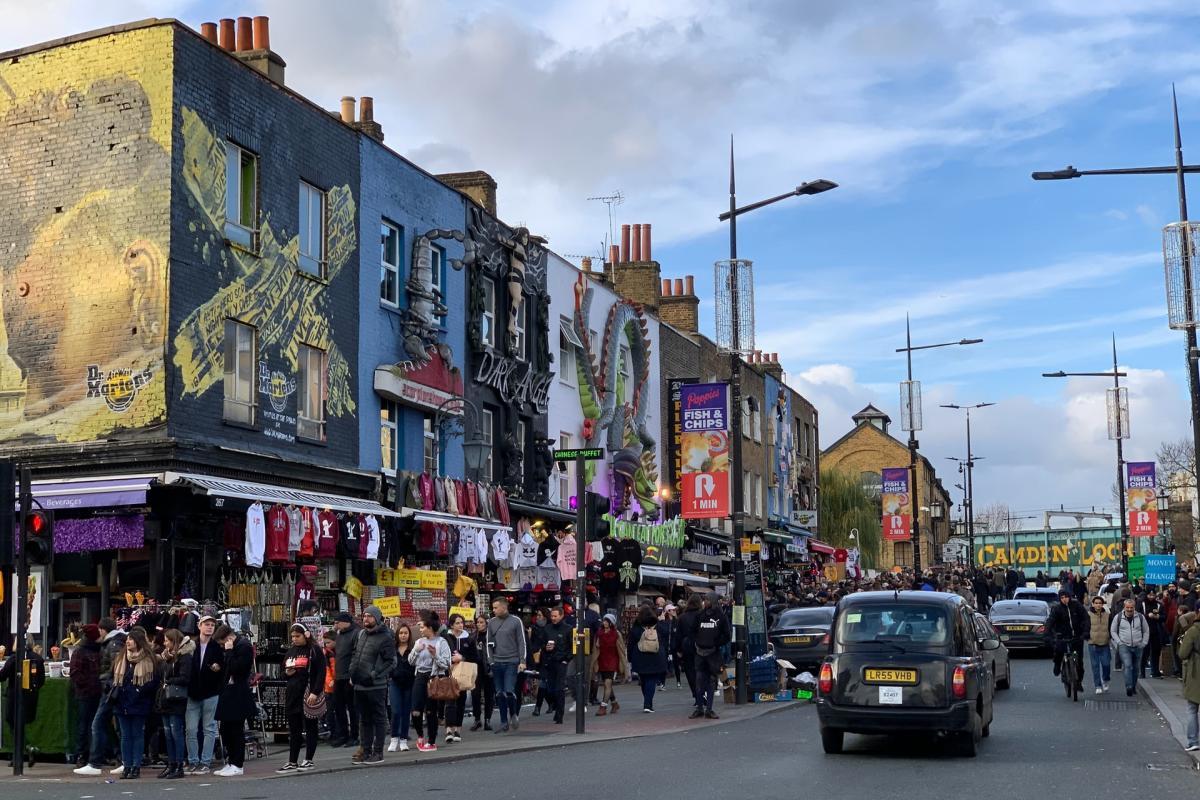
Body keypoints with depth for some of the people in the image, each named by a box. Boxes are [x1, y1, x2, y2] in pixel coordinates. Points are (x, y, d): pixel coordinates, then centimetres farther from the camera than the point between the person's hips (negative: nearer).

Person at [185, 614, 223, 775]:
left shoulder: (217, 646, 1)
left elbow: (225, 667, 4)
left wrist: (219, 668, -15)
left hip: (211, 693, -2)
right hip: (192, 693, 2)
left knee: (209, 729, 3)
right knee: (190, 729, 3)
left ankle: (205, 762, 8)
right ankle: (193, 762, 12)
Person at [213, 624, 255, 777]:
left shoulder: (244, 646, -13)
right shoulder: (232, 647, 15)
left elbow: (236, 668, -22)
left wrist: (229, 651, -17)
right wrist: (219, 667, 7)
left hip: (238, 696, -9)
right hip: (228, 694, 9)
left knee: (236, 730, -4)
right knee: (225, 729, 10)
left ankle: (237, 765, 2)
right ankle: (230, 762, 17)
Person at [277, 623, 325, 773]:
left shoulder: (314, 650, -5)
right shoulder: (291, 651, 15)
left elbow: (321, 673, -10)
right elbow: (283, 671, 26)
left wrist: (315, 692, -19)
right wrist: (287, 673, 2)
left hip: (308, 694, -6)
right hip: (292, 694, 6)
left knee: (310, 728, 3)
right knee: (294, 730, 6)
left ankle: (308, 760, 9)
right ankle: (292, 762, 8)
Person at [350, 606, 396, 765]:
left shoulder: (385, 637, -9)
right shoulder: (361, 634, 14)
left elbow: (390, 662, -13)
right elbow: (355, 655, 22)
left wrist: (374, 675, -17)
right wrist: (352, 673, 9)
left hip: (376, 686, -8)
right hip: (360, 685, 8)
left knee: (379, 719, 1)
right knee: (364, 720, 14)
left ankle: (378, 753, 5)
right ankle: (366, 751, 21)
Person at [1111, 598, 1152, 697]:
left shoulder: (1140, 617, 4)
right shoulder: (1118, 617, -1)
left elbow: (1146, 631, 12)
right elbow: (1113, 631, 6)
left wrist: (1144, 643, 4)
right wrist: (1119, 642, -4)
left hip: (1138, 647, 2)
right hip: (1124, 647, -2)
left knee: (1135, 668, 10)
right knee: (1128, 666, -15)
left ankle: (1134, 686, 24)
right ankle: (1129, 687, -17)